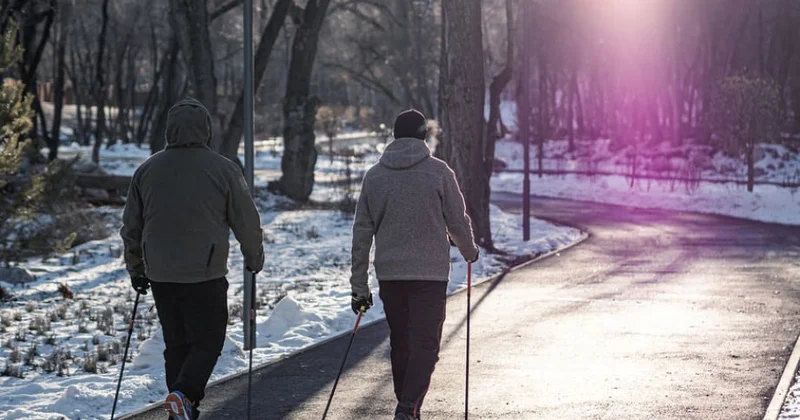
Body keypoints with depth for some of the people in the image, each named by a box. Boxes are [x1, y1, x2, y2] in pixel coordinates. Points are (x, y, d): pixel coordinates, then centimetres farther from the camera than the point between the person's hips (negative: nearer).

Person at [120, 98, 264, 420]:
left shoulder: (146, 171, 5)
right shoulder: (223, 170, -7)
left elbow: (131, 227, 11)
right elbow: (247, 222, 0)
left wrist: (135, 269, 24)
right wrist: (255, 260, 17)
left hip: (161, 275, 4)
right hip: (206, 275, -4)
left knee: (176, 345, 14)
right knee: (207, 341, 3)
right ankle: (184, 394, -19)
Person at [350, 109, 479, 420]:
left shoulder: (374, 176, 5)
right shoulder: (439, 172, -4)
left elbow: (362, 232, 6)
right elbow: (458, 221, 2)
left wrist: (359, 285, 11)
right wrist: (470, 251, 24)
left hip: (388, 274, 4)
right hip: (430, 273, -4)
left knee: (400, 344, 16)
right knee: (425, 344, -4)